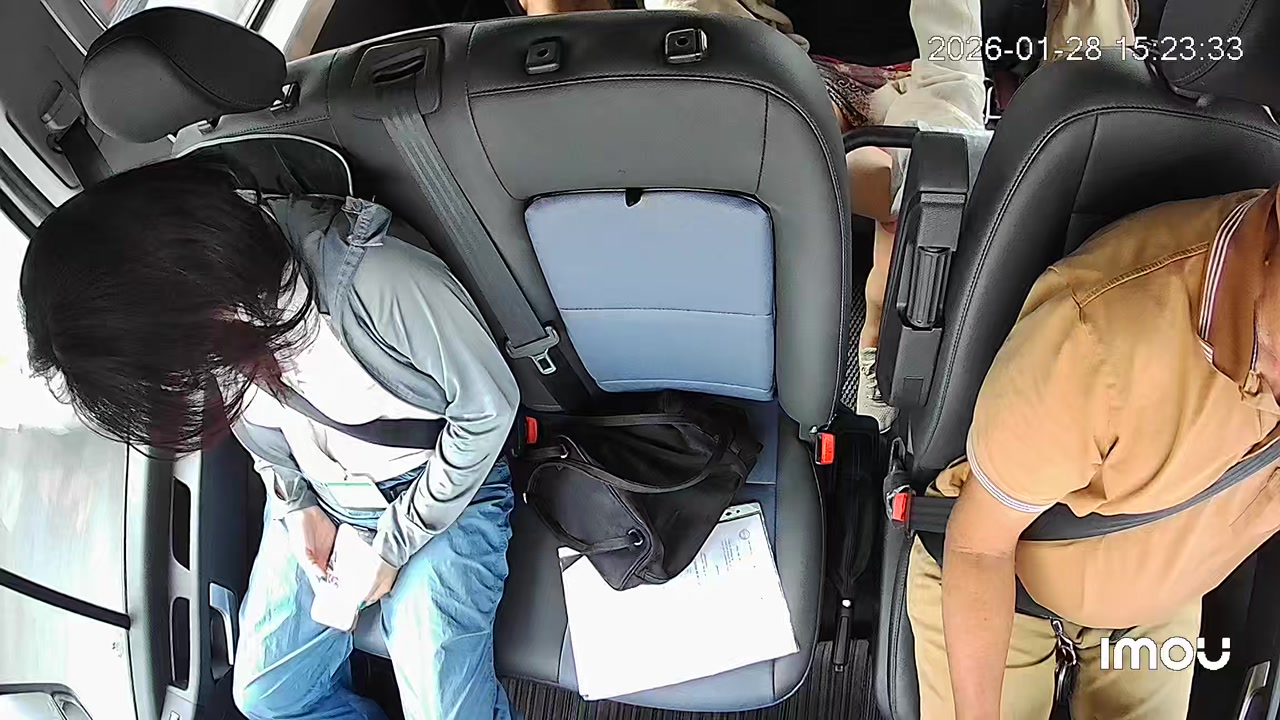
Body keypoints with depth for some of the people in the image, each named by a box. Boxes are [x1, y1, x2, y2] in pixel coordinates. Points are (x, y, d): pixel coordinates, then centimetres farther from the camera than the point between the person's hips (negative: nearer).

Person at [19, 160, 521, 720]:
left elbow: (488, 408, -20)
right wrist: (295, 505, -4)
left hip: (446, 486, -5)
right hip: (319, 496, 6)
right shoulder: (187, 320, -16)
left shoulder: (386, 285, -36)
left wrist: (393, 544, -13)